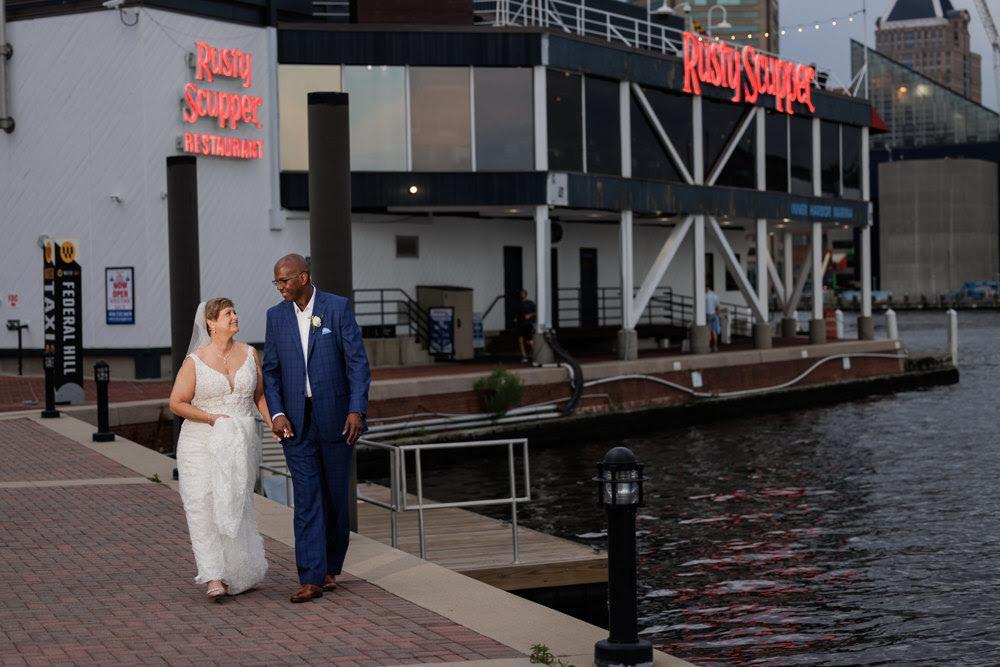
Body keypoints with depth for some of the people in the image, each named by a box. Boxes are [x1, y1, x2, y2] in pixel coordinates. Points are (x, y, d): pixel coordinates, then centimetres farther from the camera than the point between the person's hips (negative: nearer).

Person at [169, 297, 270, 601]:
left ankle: (240, 574, 24)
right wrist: (212, 418, -14)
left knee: (237, 507, 8)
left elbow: (260, 394, 12)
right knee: (204, 508, -11)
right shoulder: (195, 361, -6)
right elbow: (177, 403, -4)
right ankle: (215, 578, -14)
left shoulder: (249, 354, 5)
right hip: (203, 444, -3)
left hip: (241, 444, 3)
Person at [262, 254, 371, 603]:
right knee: (306, 498, -4)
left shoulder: (338, 307, -5)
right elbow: (271, 370, 6)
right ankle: (312, 579, -6)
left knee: (335, 496, 8)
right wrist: (277, 413, -8)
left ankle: (330, 566, 25)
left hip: (335, 417, -2)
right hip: (296, 420, 2)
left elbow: (358, 361, -8)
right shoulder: (276, 315, 5)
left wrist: (357, 410, -17)